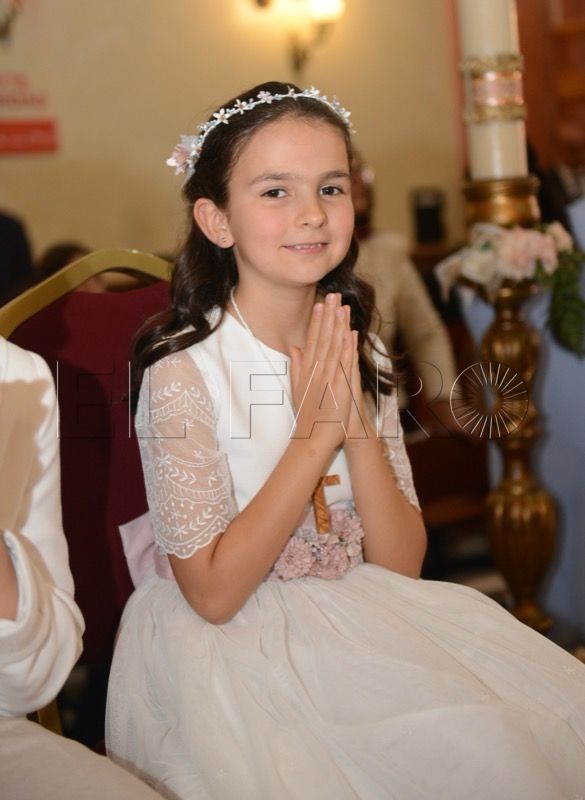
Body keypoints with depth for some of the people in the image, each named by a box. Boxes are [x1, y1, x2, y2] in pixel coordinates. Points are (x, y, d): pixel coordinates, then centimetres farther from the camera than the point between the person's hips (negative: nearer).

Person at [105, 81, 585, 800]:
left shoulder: (360, 356, 3)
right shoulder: (183, 368, -15)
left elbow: (402, 565, -1)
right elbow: (213, 592, -17)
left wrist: (359, 424, -16)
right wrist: (314, 434, -20)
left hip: (358, 625, 6)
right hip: (227, 647, -5)